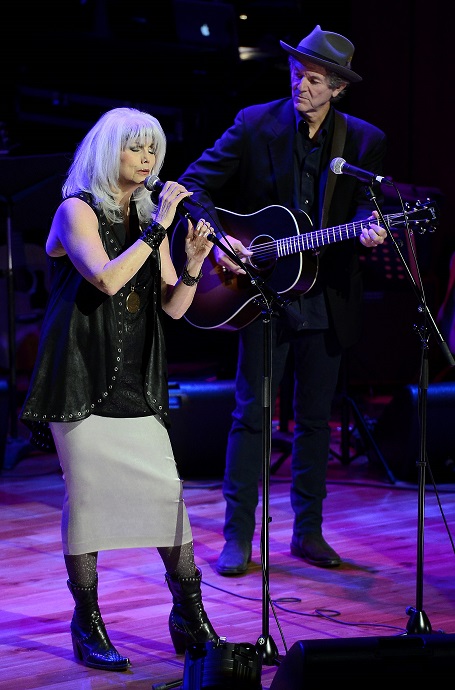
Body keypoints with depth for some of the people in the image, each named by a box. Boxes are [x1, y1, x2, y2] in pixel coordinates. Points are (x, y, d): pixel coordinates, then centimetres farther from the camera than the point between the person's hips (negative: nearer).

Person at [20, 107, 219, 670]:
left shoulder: (149, 218, 14)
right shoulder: (77, 210, -5)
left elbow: (172, 307, 10)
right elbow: (107, 280, -21)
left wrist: (192, 264, -7)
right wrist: (158, 228, -18)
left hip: (136, 381, 5)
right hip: (82, 378, -5)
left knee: (167, 490, -1)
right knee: (85, 496, -3)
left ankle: (190, 618, 8)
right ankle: (87, 625, 9)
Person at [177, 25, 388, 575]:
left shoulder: (364, 141, 1)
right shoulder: (255, 124, -4)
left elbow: (367, 204, 0)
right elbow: (196, 184, -3)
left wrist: (369, 228, -23)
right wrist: (218, 237, -17)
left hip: (326, 298, 2)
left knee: (316, 417, 10)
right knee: (251, 413, -1)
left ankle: (308, 531, 21)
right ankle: (238, 536, 7)